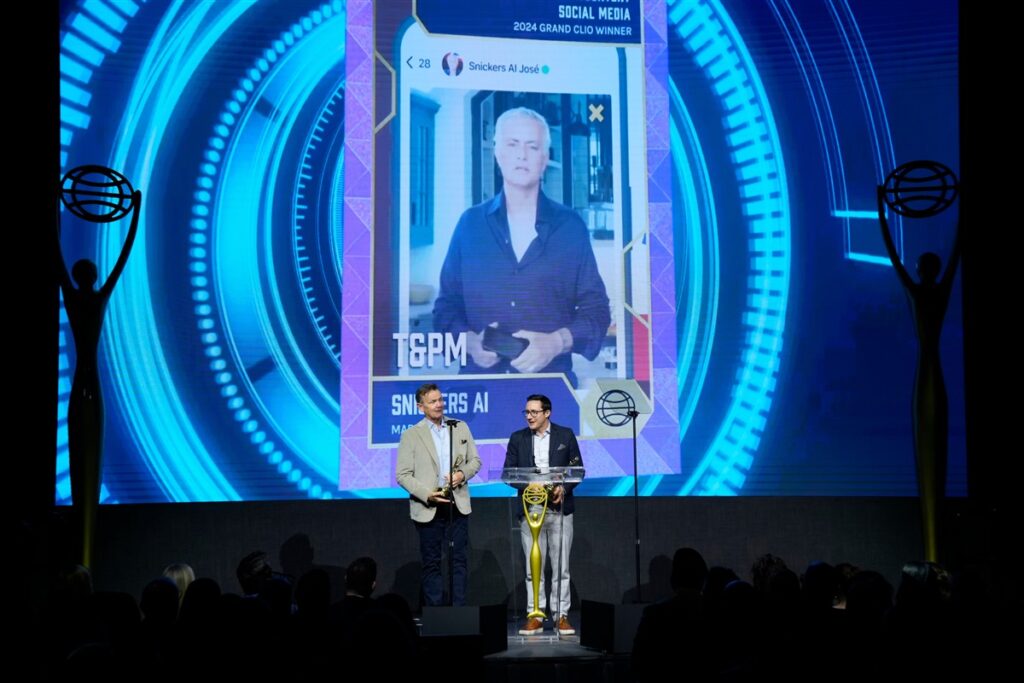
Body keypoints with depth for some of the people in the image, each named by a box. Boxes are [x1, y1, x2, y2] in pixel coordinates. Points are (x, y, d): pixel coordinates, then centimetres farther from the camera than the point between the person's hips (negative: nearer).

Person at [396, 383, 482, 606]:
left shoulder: (461, 427, 7)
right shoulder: (411, 435, -2)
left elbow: (475, 460, 12)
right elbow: (402, 475, -4)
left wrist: (463, 473, -9)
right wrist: (427, 494, -17)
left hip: (457, 505, 2)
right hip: (428, 508, -2)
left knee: (458, 560, 5)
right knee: (431, 563, 5)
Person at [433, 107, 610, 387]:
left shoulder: (571, 226, 5)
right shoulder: (470, 223, 7)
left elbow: (595, 309, 4)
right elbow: (447, 306, 9)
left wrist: (557, 342, -14)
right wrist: (469, 340, -11)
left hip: (551, 382, 0)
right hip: (480, 378, 1)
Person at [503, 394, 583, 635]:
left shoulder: (565, 435, 5)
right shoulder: (517, 438, 8)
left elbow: (578, 470, 4)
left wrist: (563, 489, -12)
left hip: (559, 508, -1)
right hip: (530, 509, 1)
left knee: (561, 567, 2)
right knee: (533, 567, 2)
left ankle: (561, 616, 8)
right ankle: (534, 617, 7)